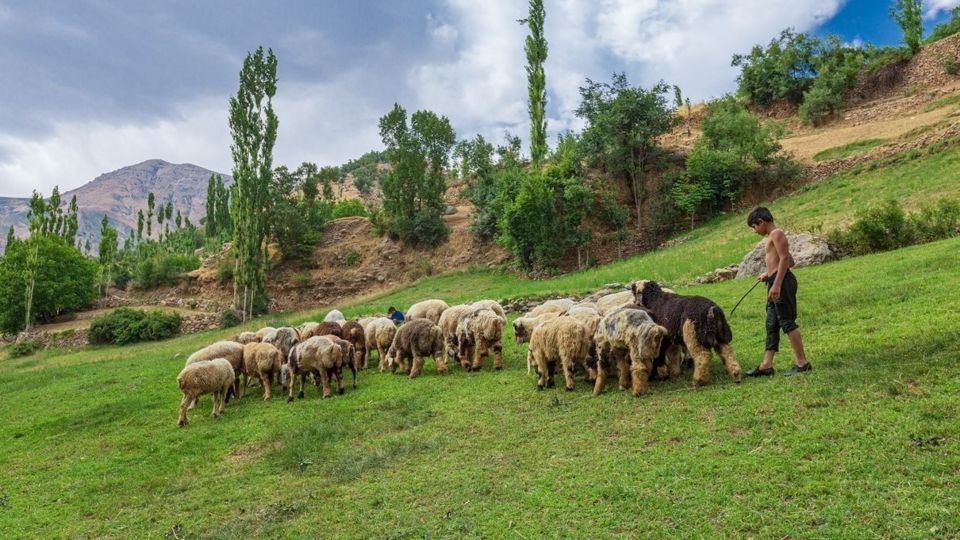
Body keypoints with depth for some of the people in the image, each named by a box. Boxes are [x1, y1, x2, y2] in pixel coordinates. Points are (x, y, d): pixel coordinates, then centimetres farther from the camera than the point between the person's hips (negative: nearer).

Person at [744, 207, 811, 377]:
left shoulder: (776, 234, -7)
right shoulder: (773, 237, 21)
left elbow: (785, 259, -18)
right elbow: (790, 261, 26)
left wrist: (777, 284, -25)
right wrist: (769, 273, 26)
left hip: (781, 282, -10)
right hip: (775, 283, 10)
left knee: (787, 322, -7)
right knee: (771, 325, 7)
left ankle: (802, 363, -1)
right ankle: (766, 365, 9)